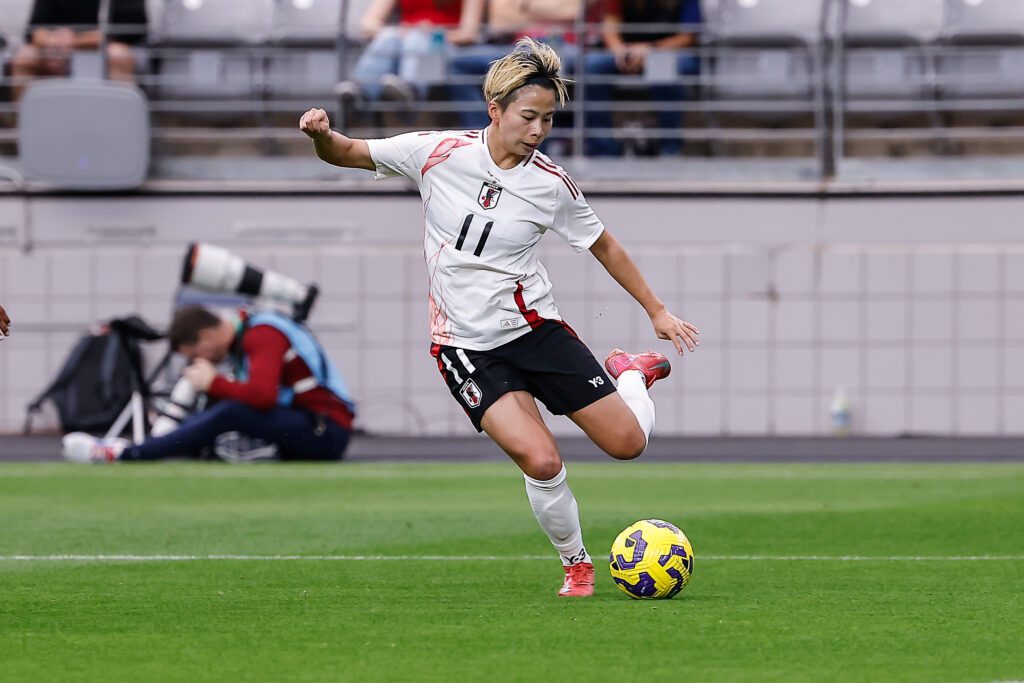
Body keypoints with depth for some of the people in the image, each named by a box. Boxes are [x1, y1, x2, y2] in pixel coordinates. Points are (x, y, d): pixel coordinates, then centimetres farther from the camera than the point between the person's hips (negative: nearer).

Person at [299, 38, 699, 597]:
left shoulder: (552, 184, -7)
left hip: (535, 327, 2)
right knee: (541, 462, -22)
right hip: (466, 347, -2)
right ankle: (576, 565, 6)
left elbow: (604, 246, 9)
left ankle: (629, 372, 37)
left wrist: (658, 312, 13)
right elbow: (346, 154, -1)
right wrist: (321, 135, -24)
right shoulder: (437, 153, -10)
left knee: (627, 443, 0)